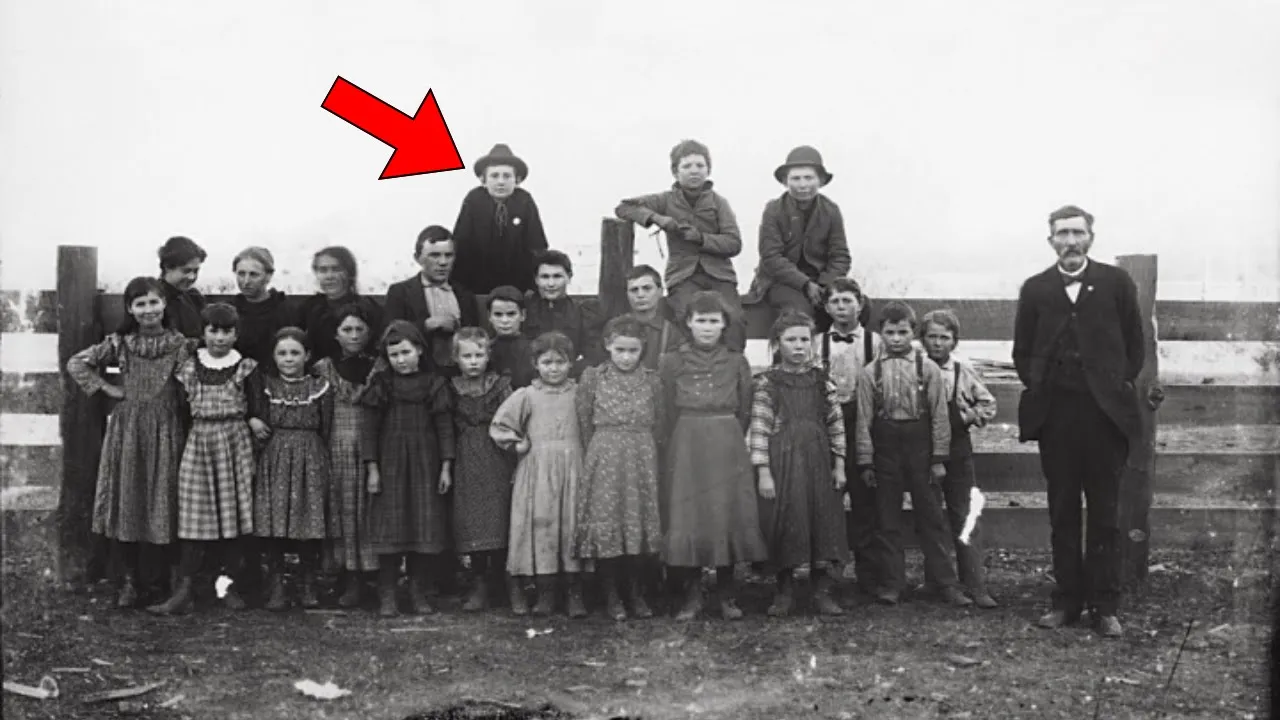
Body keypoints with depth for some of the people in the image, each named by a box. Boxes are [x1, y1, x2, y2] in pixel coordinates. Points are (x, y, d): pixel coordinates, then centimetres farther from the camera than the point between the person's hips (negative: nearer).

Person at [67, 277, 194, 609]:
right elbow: (76, 364, 4)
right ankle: (128, 581, 11)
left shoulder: (180, 345, 0)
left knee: (162, 505, 2)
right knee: (125, 503, 3)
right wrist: (106, 388, -2)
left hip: (164, 432, -1)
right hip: (126, 429, 1)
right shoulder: (119, 343, 3)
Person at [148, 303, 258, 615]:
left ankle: (230, 585, 12)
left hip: (235, 440, -1)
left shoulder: (246, 368, 2)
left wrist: (252, 421, -8)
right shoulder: (190, 367, 5)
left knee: (233, 511, 1)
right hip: (198, 440, 1)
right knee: (195, 515, -2)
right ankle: (184, 591, -2)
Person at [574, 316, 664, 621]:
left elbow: (657, 422, 10)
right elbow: (584, 421, 5)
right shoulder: (593, 377, 0)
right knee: (605, 524, 0)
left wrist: (642, 449, 5)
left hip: (642, 459, 2)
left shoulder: (651, 380, 4)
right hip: (604, 458, -1)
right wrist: (599, 451, 5)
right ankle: (611, 596, 12)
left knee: (639, 523, 5)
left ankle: (636, 593, 19)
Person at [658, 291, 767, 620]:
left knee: (729, 517, 0)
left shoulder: (737, 363, 6)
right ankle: (692, 595, 8)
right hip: (685, 448, 0)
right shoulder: (672, 362, 4)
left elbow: (744, 413, 9)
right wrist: (673, 447, 1)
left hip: (728, 448, 1)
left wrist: (728, 442, 4)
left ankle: (726, 595, 11)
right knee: (686, 520, -2)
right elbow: (667, 414, 5)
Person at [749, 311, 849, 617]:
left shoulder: (821, 380, 6)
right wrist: (763, 473, -12)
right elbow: (758, 429, -7)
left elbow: (836, 424, 8)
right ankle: (784, 591, 15)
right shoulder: (767, 382, -4)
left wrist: (839, 465, 4)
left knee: (824, 519, 3)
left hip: (818, 461, 3)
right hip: (781, 462, -3)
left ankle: (823, 591, 14)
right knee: (783, 521, 1)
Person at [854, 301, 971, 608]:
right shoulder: (870, 372, 2)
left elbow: (939, 416, 1)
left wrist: (939, 458, -3)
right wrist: (865, 461, 0)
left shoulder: (928, 368, 0)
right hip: (885, 447, 1)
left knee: (931, 516, 3)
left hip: (920, 445, -1)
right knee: (888, 519, 6)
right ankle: (891, 583, 14)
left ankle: (944, 582, 10)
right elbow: (864, 419, 3)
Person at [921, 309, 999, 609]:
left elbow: (988, 406, 7)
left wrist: (966, 417, -8)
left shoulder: (963, 373, 1)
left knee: (965, 518, -2)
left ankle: (975, 585, 1)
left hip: (958, 452, 0)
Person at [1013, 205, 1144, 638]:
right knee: (1062, 513, 6)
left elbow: (1135, 345, 7)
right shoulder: (1035, 289, 9)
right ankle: (1068, 601, 13)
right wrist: (1037, 388, 1)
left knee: (1105, 513, 3)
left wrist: (1120, 385, -1)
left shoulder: (1116, 282, 6)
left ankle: (1105, 606, 9)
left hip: (1105, 411, -1)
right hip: (1054, 413, 1)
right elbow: (1022, 352, 12)